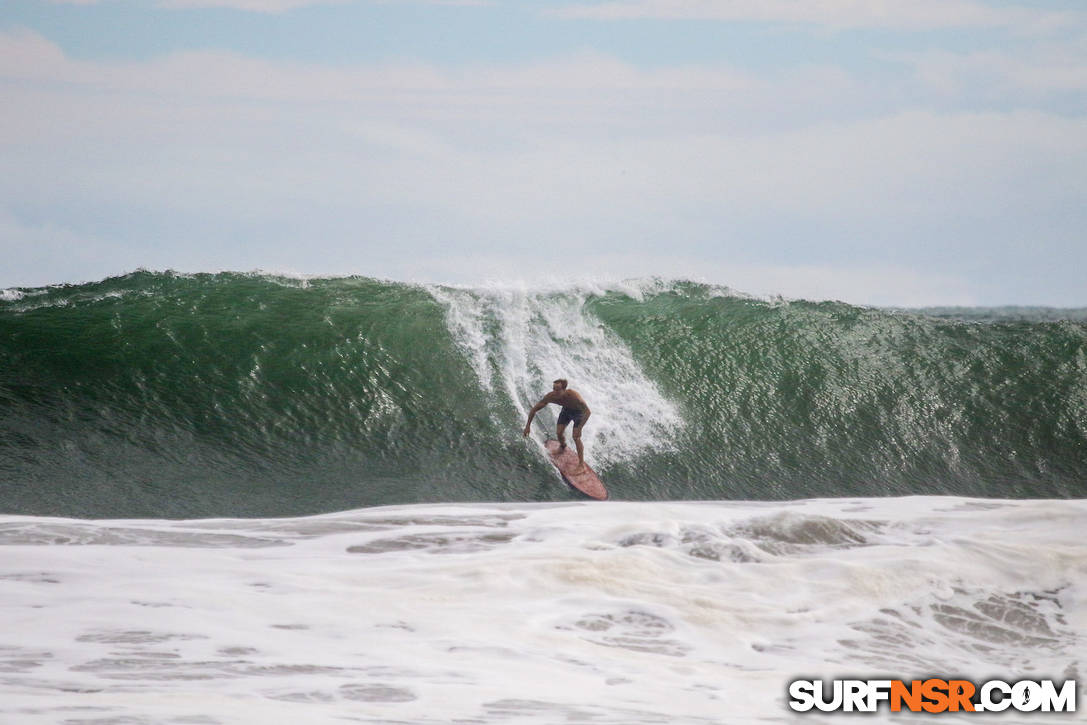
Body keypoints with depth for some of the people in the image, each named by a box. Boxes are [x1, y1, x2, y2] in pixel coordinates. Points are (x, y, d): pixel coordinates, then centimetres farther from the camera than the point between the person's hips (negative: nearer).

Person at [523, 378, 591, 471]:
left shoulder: (572, 395, -44)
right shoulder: (551, 396, -31)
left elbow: (588, 412, -40)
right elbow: (534, 409, -16)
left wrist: (579, 428, -43)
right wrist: (528, 425, -14)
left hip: (578, 411, -4)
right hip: (566, 409, 4)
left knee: (576, 437, -13)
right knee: (559, 432, 2)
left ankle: (581, 464, -1)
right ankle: (562, 447, 39)